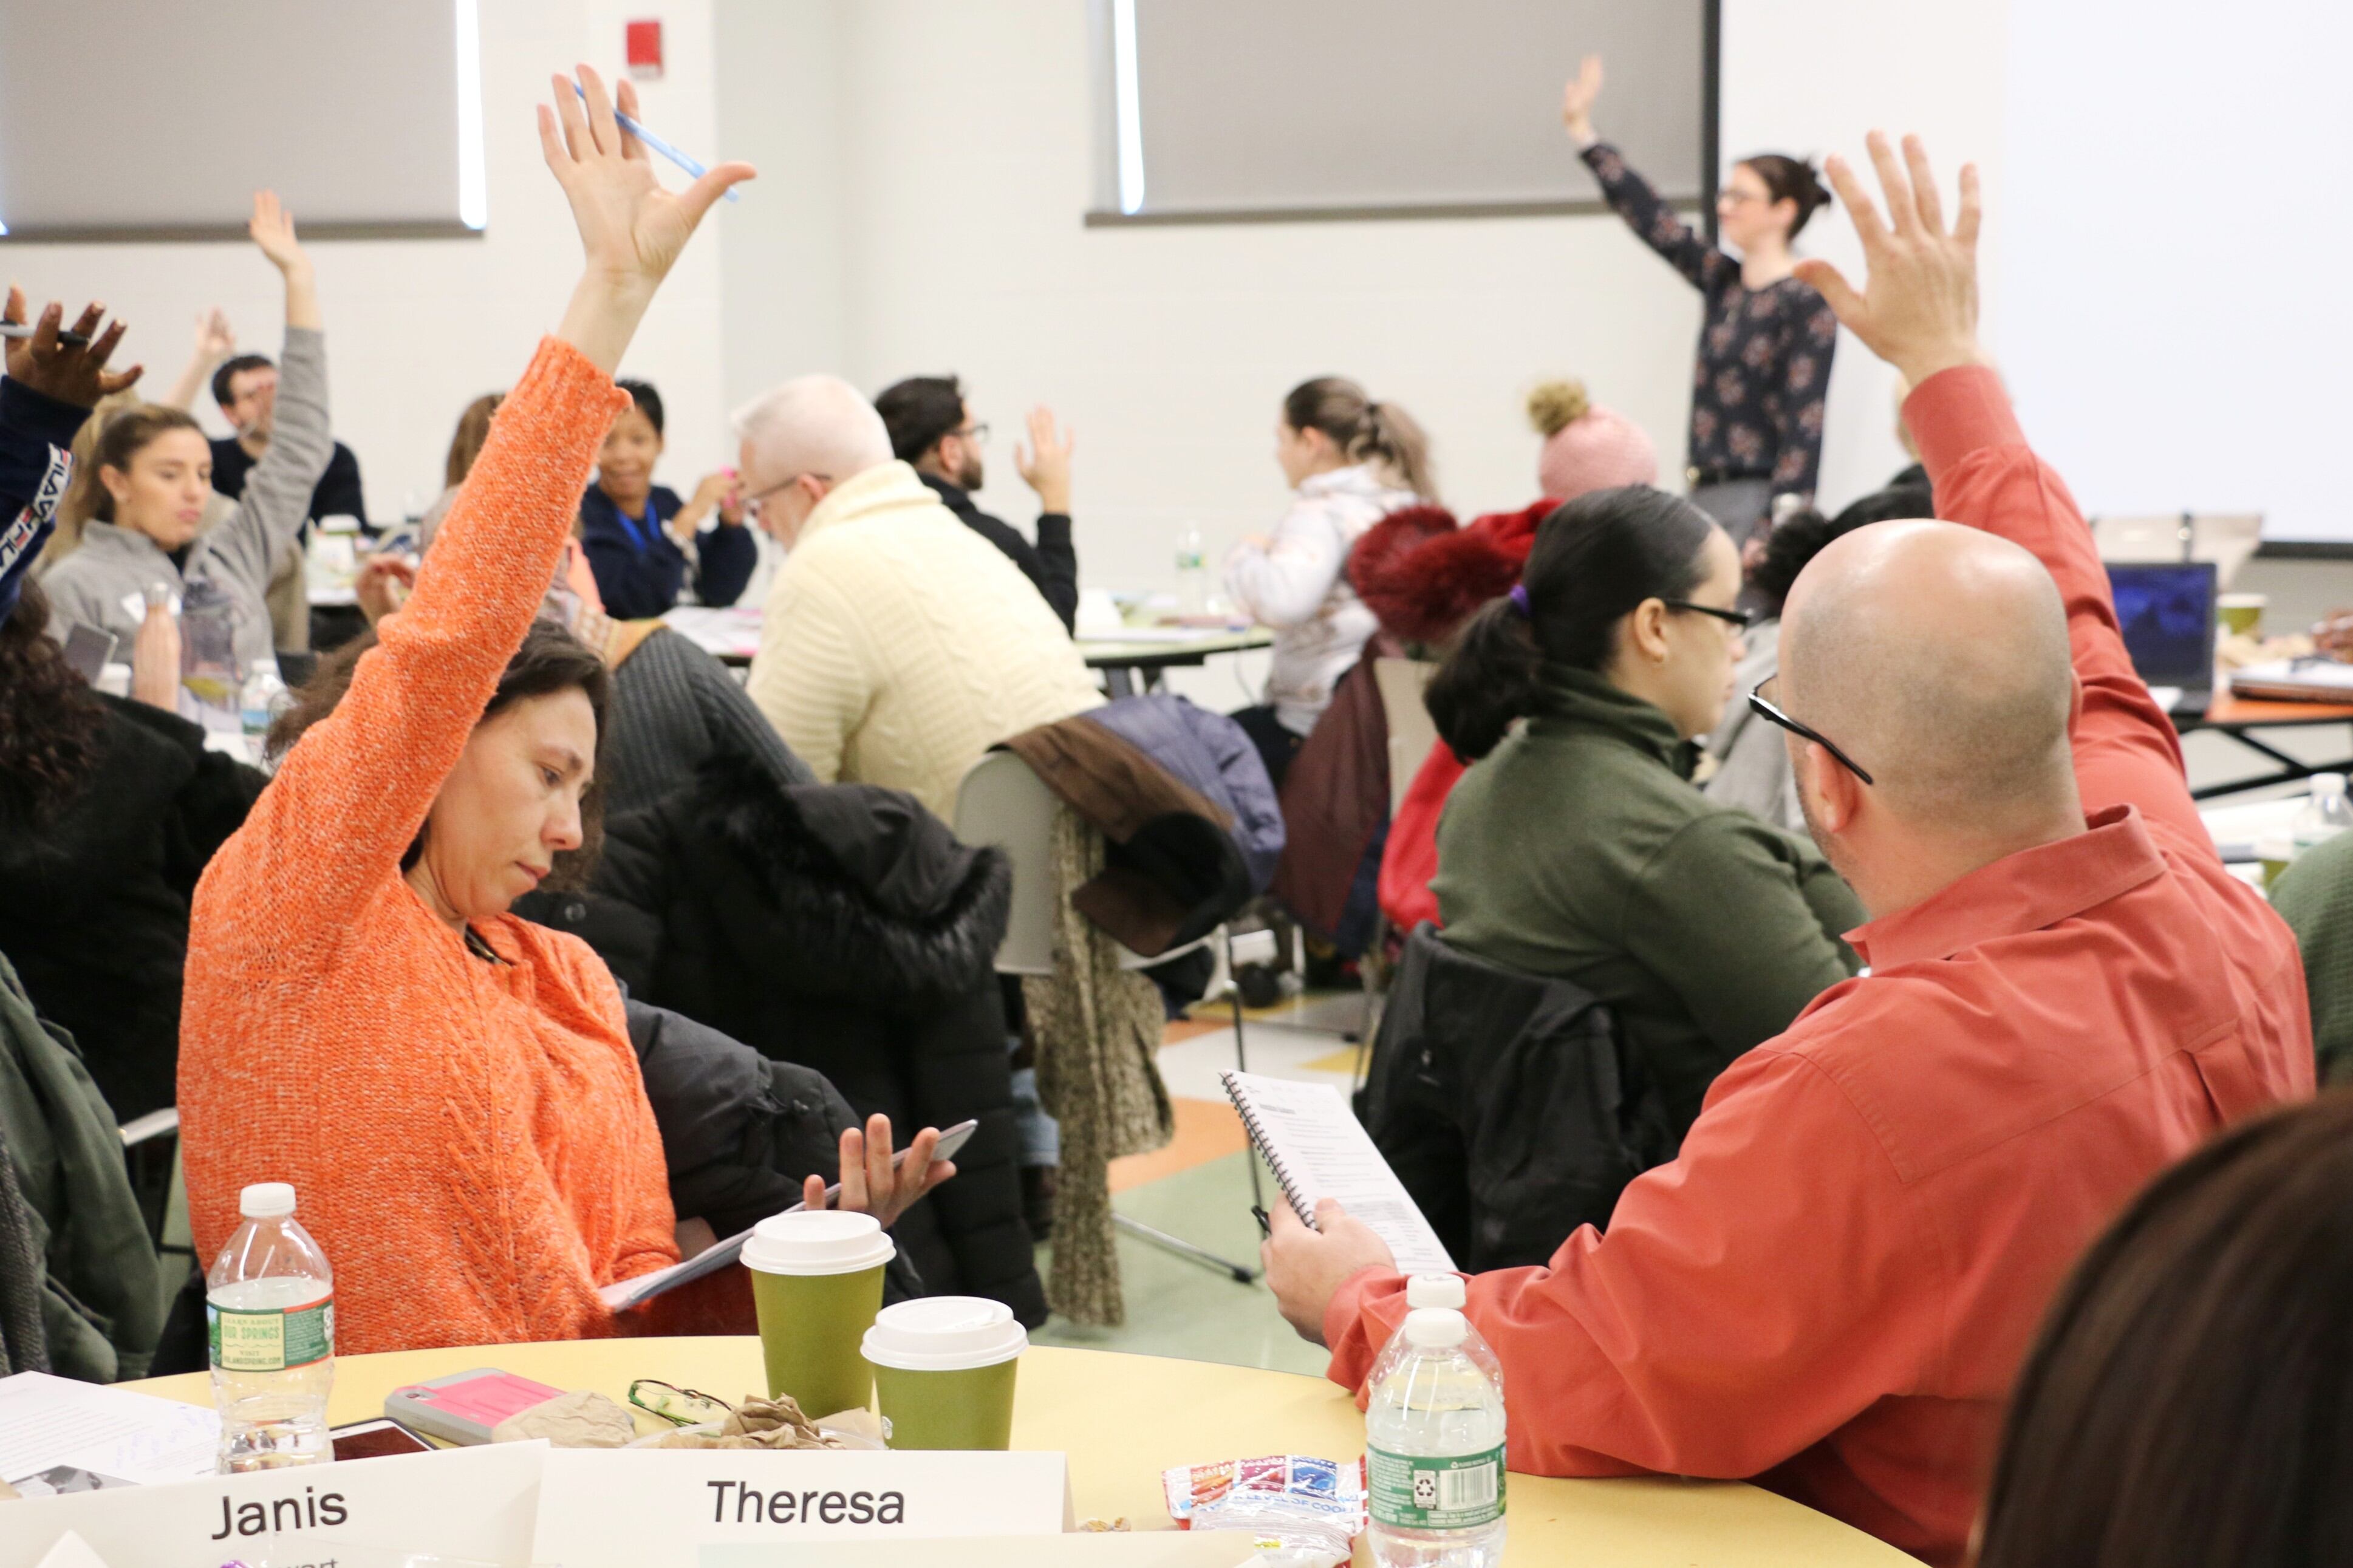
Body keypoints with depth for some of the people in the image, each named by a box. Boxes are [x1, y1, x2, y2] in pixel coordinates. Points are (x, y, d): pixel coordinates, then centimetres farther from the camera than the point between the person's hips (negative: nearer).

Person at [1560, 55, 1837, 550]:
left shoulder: (1807, 305, -8)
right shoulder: (1724, 282, 13)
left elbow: (1804, 428, -14)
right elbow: (1650, 218, 16)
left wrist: (1775, 532, -21)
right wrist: (1582, 129, 18)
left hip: (1756, 503, -7)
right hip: (1705, 499, 7)